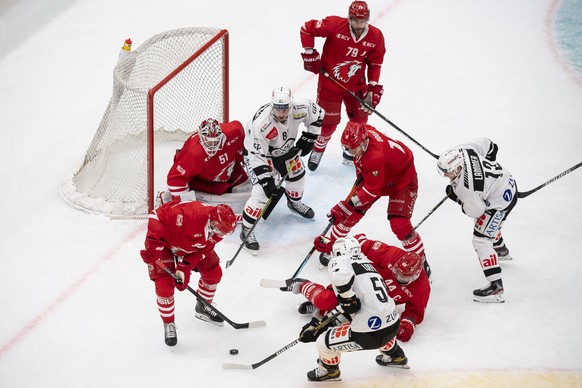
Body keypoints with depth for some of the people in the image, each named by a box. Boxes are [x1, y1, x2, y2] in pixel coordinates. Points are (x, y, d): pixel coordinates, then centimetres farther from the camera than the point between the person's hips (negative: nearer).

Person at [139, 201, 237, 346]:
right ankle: (168, 324, 9)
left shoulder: (217, 228, -18)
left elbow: (201, 251, -11)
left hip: (189, 245, 7)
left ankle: (203, 308, 30)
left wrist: (185, 269, -23)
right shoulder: (191, 214, -43)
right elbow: (157, 216, -38)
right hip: (163, 239, -7)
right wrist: (153, 245, -38)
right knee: (165, 285, -14)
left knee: (214, 272, 5)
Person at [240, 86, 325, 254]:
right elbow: (257, 155, -32)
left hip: (285, 148, 6)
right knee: (261, 192, -17)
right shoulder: (260, 123, -41)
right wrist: (266, 180, -33)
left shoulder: (300, 108, -29)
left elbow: (318, 115, -7)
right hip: (257, 151, -6)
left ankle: (294, 202, 52)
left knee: (297, 174, 19)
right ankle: (246, 230, -4)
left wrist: (308, 138, -9)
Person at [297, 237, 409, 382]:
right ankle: (395, 355, 58)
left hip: (370, 334, -8)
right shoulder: (368, 264, 23)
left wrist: (348, 299, -13)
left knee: (323, 342, 12)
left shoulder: (339, 261, -1)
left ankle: (329, 371, 39)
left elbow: (340, 273, -29)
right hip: (394, 325, 8)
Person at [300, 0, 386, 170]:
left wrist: (373, 88, -4)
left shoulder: (376, 37, -12)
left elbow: (375, 62, 1)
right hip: (330, 82, -4)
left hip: (356, 85, 4)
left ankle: (351, 154, 35)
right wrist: (310, 54, -14)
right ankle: (318, 150, 33)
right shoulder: (335, 25, -24)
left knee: (360, 120, 12)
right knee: (329, 121, 4)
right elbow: (307, 29, -15)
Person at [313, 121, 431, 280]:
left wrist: (346, 205, -35)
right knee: (352, 212, 2)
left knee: (399, 224, -18)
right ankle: (332, 245, 20)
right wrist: (360, 172, 6)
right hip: (373, 176, 8)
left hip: (403, 180, -8)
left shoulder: (376, 157, -42)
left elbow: (371, 191, -35)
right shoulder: (364, 132, -20)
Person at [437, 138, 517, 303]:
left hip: (500, 201, -10)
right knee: (489, 224, 35)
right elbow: (486, 144, 0)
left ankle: (496, 287, -10)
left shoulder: (466, 187, -36)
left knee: (481, 240, -8)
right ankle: (501, 251, 64)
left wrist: (456, 197, -11)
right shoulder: (460, 151, -17)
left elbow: (475, 211, -20)